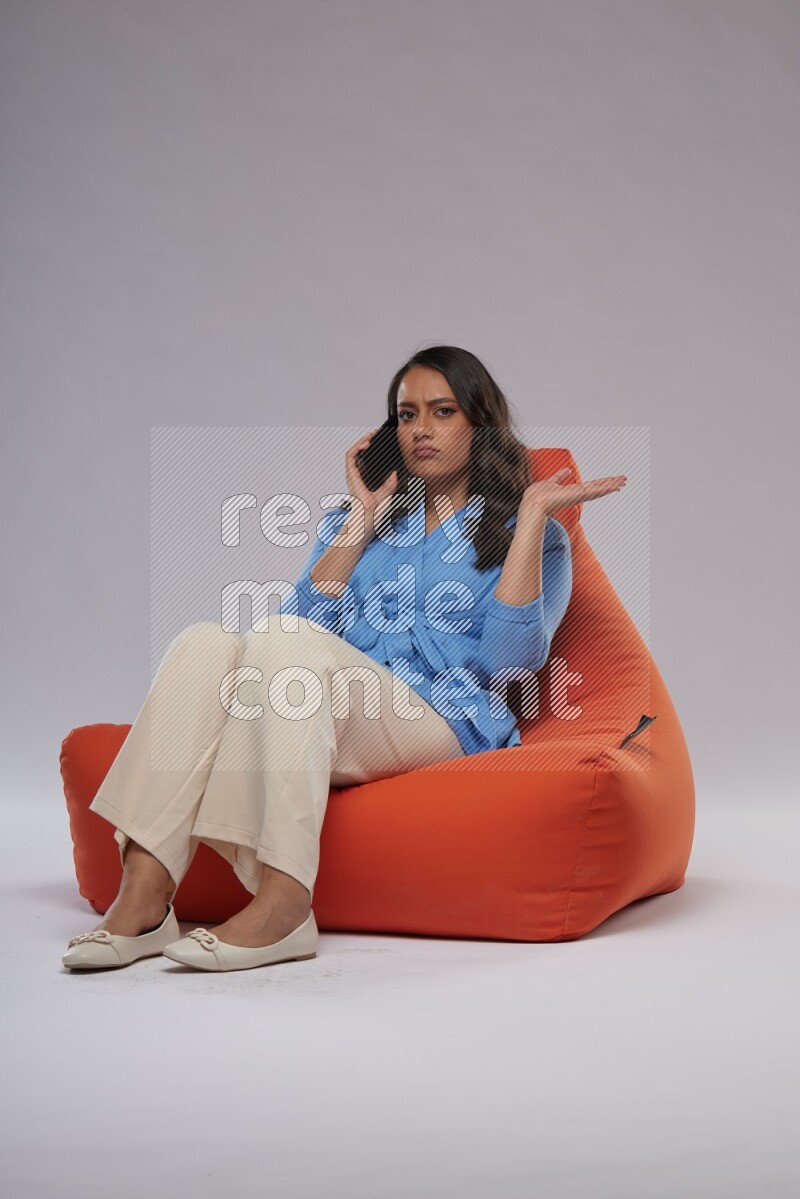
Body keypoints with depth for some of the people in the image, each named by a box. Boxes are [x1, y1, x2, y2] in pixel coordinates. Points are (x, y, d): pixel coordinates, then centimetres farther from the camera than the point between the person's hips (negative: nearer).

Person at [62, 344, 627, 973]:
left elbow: (509, 661, -5)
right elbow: (309, 619, 8)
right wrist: (363, 518, 8)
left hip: (442, 726, -4)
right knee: (207, 642, -25)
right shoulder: (356, 521, 27)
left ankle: (282, 903, -42)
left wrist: (534, 515, -4)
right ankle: (143, 899, -36)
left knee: (285, 639, -30)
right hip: (328, 714, 4)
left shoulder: (523, 533, 15)